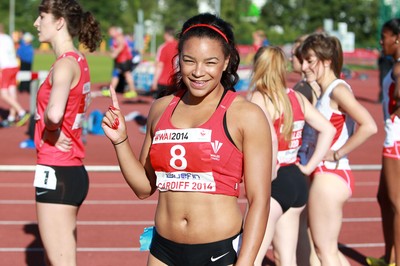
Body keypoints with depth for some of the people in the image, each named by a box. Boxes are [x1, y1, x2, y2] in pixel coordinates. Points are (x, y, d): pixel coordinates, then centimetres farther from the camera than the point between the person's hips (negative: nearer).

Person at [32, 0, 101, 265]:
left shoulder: (65, 64, -16)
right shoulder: (78, 61, 13)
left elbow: (54, 114, -34)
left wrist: (51, 132, -14)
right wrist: (55, 131, -5)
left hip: (56, 173, -9)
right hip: (73, 171, 9)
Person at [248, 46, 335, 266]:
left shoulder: (260, 98, -12)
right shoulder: (296, 98, 9)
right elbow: (328, 130, 9)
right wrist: (309, 167, 9)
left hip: (273, 183, -8)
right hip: (296, 181, 8)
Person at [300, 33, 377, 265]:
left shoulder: (338, 89, -15)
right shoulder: (324, 91, 12)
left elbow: (369, 126, -26)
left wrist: (337, 154, -19)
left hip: (329, 177, -10)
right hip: (326, 174, 10)